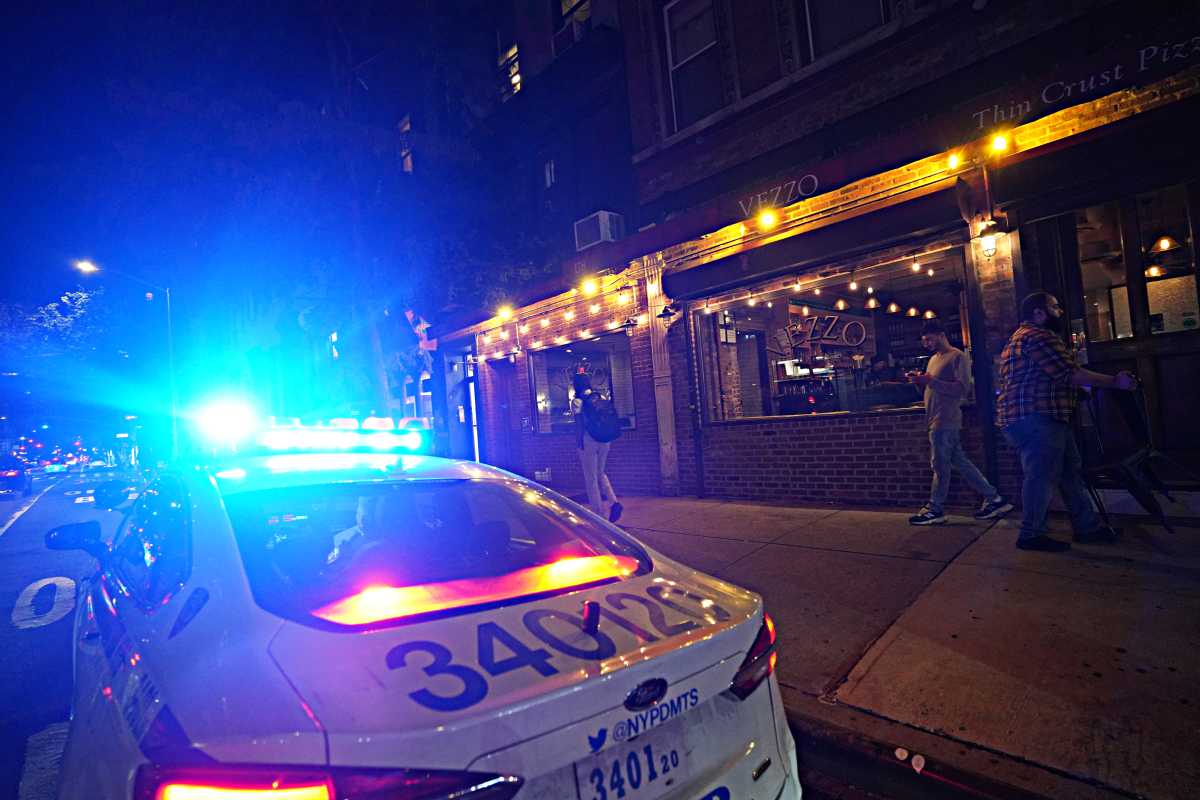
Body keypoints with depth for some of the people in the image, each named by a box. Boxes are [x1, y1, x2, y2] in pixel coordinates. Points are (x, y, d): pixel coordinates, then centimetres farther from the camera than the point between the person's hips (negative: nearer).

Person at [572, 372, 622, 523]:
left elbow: (579, 423, -12)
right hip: (604, 440, 6)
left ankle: (599, 513, 7)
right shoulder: (601, 397, 9)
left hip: (589, 440, -5)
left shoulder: (577, 401, -7)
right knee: (600, 473, 20)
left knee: (591, 477, 5)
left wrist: (579, 441, -8)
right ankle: (614, 502, 1)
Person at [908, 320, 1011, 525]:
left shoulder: (958, 356, -7)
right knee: (960, 462, 11)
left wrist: (931, 381, -23)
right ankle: (994, 499, 18)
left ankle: (934, 510, 4)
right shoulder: (934, 359, 20)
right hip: (937, 420, 9)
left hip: (945, 420, -9)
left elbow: (962, 389, -17)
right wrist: (921, 381, 2)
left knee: (940, 465, -3)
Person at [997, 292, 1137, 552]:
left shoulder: (1022, 336, 23)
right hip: (1036, 419, -12)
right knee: (1042, 476, -6)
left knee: (1071, 472, 16)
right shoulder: (1038, 336, -14)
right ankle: (1031, 535, 2)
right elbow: (1071, 374, -16)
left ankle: (1087, 526, 24)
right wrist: (1114, 382, -7)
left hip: (1044, 418, 12)